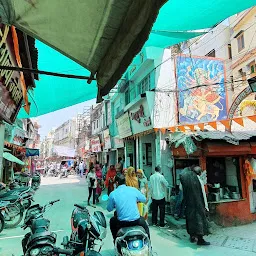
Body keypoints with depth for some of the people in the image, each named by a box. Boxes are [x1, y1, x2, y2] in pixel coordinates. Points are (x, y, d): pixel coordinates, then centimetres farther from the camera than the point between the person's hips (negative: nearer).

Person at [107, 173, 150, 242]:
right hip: (136, 221, 1)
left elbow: (109, 209, 5)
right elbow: (144, 200, 10)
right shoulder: (133, 190, -4)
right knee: (145, 225, 35)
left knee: (112, 221, 33)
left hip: (122, 223, -1)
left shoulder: (113, 194, -6)